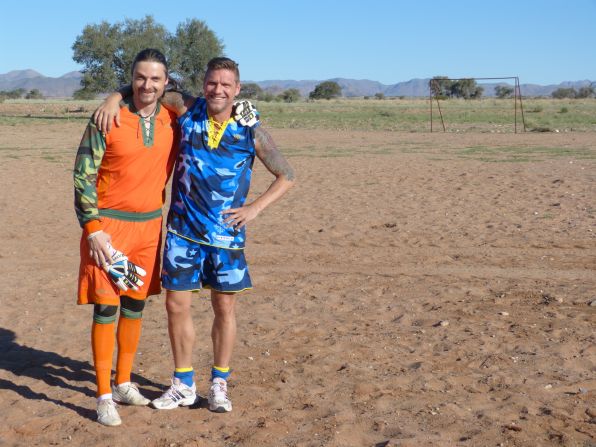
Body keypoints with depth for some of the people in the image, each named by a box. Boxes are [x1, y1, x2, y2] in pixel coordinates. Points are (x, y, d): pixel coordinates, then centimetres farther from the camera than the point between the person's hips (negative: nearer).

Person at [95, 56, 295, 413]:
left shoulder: (251, 130, -7)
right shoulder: (188, 110, -3)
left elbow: (287, 176, 1)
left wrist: (255, 208, -8)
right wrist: (115, 98, -11)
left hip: (226, 233, -1)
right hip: (183, 230, 2)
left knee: (225, 308, 8)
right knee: (177, 305, 5)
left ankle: (219, 384, 24)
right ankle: (184, 385, 22)